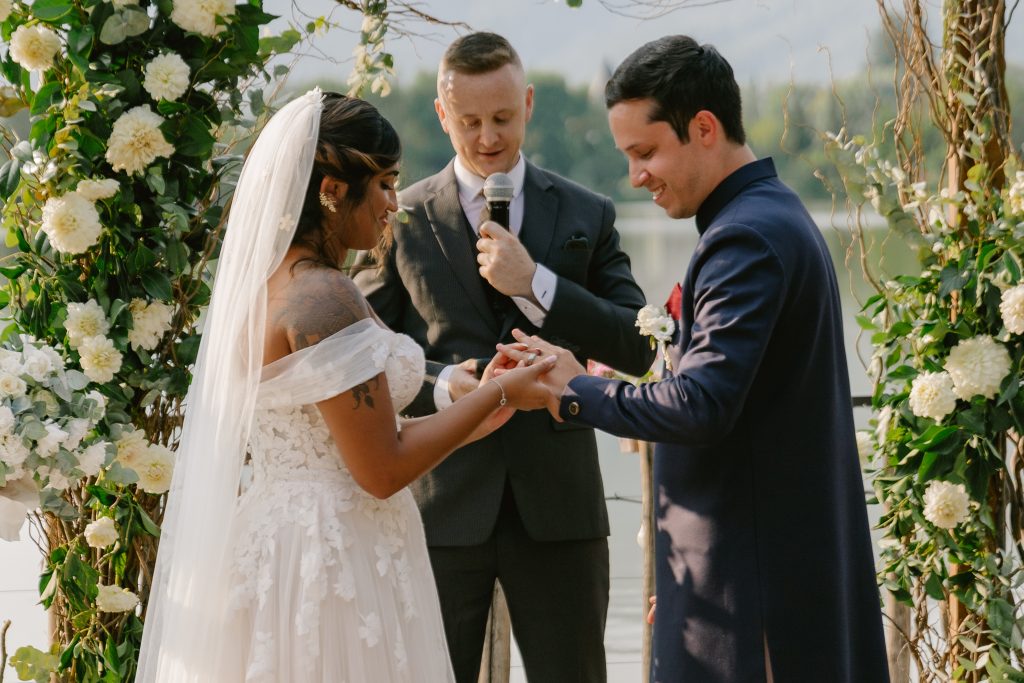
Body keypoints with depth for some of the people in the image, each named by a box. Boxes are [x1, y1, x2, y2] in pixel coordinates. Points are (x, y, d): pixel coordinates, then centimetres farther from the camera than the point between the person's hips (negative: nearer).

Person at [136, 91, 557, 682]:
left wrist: (473, 420, 16)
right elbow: (382, 470, -18)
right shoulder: (325, 298, -19)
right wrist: (498, 393, -8)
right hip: (335, 562, -10)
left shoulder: (262, 282, 9)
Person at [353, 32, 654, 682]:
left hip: (556, 501, 1)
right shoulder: (402, 219, 4)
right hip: (441, 503, -1)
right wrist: (439, 384, -16)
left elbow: (638, 348, -2)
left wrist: (534, 283, -13)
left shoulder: (587, 215, 7)